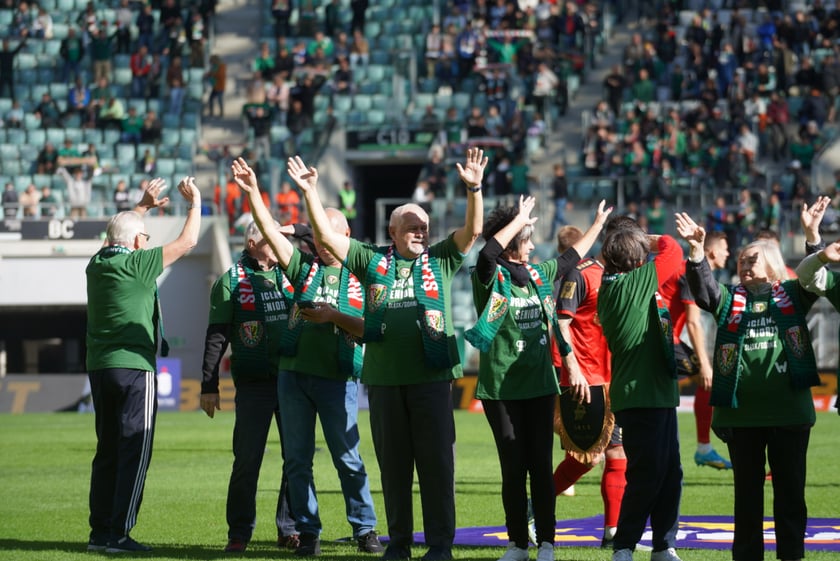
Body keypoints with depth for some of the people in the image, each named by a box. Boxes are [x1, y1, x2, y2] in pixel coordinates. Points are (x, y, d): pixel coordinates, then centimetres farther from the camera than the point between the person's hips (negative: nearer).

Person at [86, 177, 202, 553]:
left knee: (107, 452, 12)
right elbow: (187, 241, -4)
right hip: (133, 368, -7)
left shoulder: (97, 264, 9)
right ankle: (119, 534, -10)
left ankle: (100, 532, 12)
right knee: (135, 454, -5)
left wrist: (143, 206, 39)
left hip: (99, 367, 7)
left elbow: (116, 236, 32)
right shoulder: (136, 264, -10)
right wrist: (195, 203, 11)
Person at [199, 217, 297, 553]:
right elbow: (216, 336, 1)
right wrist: (209, 386, -4)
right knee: (246, 461, -3)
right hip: (253, 384, -3)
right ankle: (239, 534, 5)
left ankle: (290, 529, 12)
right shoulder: (231, 281, 2)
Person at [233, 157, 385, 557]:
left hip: (338, 378, -3)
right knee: (297, 460, 4)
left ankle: (364, 529, 10)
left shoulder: (361, 277, 3)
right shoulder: (304, 266, 8)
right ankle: (307, 531, 11)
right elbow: (270, 231, -1)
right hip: (294, 373, 3)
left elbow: (373, 328, -4)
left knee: (348, 459, 0)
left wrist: (334, 316, -15)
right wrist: (253, 193, -11)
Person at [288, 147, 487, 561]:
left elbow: (472, 231, -3)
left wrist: (474, 189, -18)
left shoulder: (440, 260, 9)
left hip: (431, 376, -1)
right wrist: (311, 193, -4)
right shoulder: (372, 260, 10)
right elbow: (326, 236, 7)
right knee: (393, 464, 7)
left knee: (436, 461, -1)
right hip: (384, 378, 1)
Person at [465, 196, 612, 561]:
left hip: (540, 384, 4)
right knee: (513, 467, 1)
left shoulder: (539, 273, 10)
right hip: (501, 387, -4)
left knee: (541, 465, 3)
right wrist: (520, 219, -22)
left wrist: (598, 224, 33)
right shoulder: (490, 277, -8)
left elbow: (572, 257, 26)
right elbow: (487, 253, -29)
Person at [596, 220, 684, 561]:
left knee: (670, 473, 13)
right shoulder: (638, 281, -14)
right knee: (647, 475, -6)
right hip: (641, 396, -9)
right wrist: (651, 240, 10)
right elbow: (671, 250, -7)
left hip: (659, 395, 9)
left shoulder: (610, 286, 11)